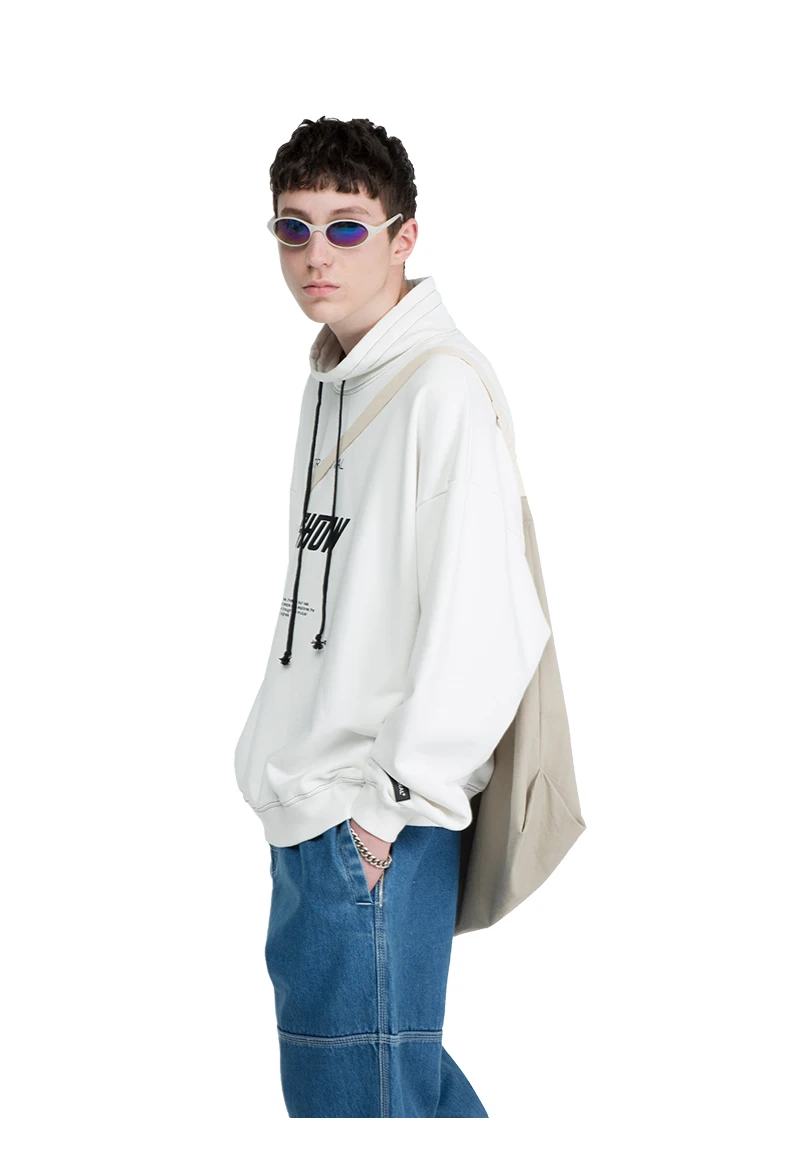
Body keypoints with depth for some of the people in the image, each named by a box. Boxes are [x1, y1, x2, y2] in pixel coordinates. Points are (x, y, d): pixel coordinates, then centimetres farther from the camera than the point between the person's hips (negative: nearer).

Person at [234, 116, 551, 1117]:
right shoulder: (329, 381, 13)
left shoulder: (443, 389, -16)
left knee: (358, 1092, -2)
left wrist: (397, 798, -18)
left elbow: (481, 622, -21)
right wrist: (283, 751, 18)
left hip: (372, 825, -10)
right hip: (305, 809, 10)